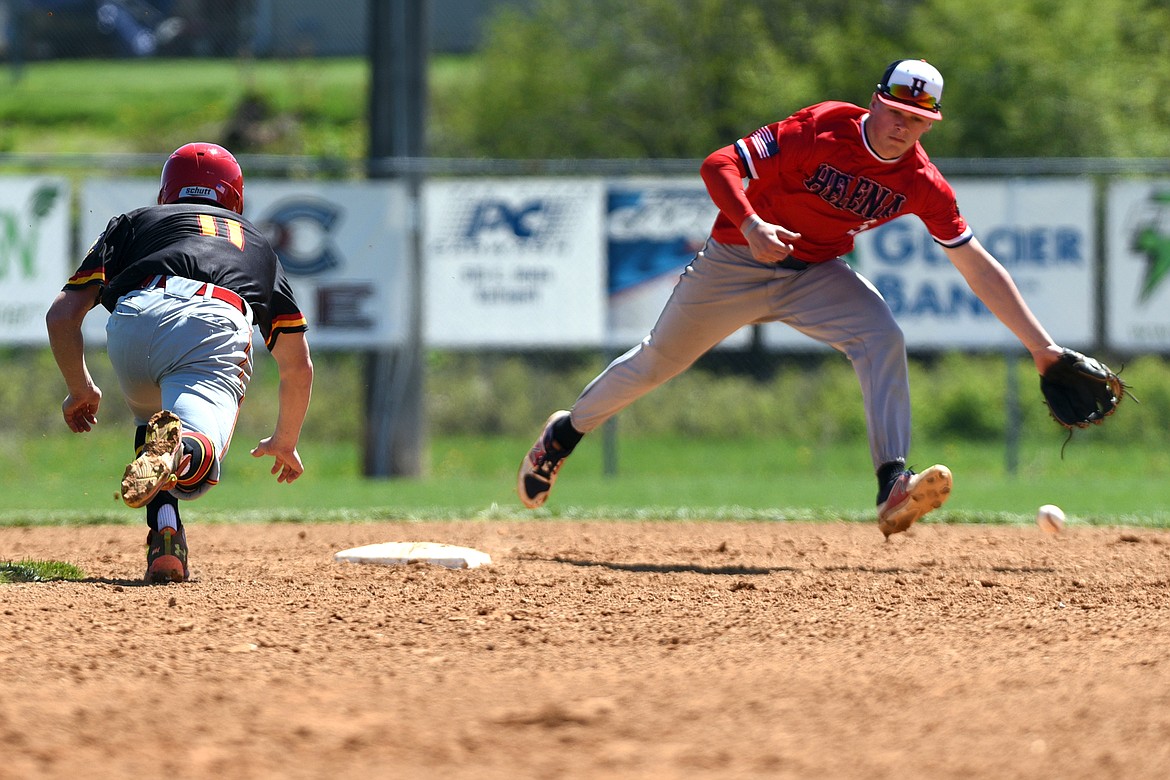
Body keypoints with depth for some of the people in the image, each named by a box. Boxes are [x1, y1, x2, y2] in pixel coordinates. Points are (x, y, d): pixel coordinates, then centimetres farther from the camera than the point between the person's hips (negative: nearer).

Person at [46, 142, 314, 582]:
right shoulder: (258, 245, 43)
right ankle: (180, 449, -54)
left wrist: (80, 390, 46)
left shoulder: (132, 223, 38)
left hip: (134, 319, 1)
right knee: (193, 473, -15)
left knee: (151, 416, 32)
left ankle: (163, 542, 8)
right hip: (217, 324, -1)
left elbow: (62, 315, 28)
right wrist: (285, 443, 59)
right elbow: (299, 367, 42)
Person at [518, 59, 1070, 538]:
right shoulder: (822, 130, -27)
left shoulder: (922, 186, -15)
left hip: (816, 275, 3)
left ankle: (893, 489, -34)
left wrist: (1041, 346, -12)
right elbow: (719, 165, -27)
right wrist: (750, 224, -45)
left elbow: (978, 267, -10)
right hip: (735, 262, -3)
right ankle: (566, 432, 39)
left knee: (883, 339, -25)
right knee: (657, 362, 11)